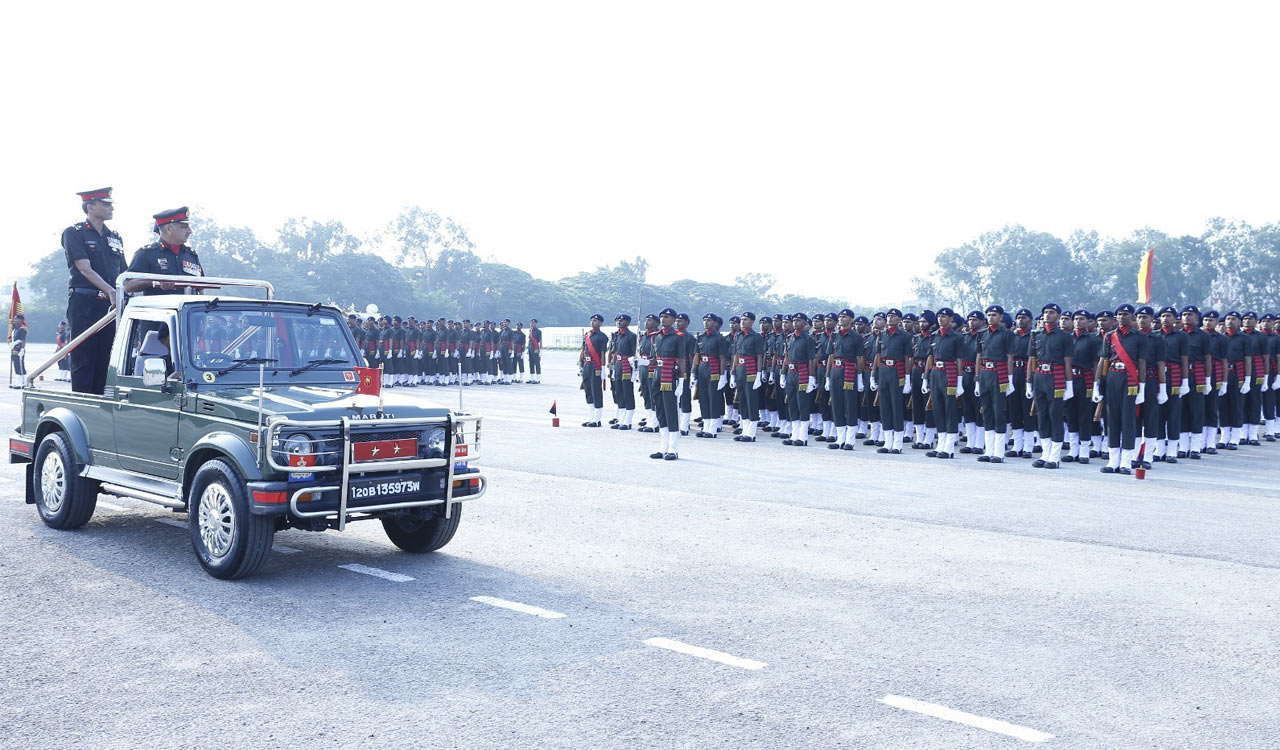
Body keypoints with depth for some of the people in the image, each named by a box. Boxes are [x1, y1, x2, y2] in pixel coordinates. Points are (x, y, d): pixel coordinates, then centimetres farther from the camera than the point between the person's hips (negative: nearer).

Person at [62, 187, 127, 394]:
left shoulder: (115, 237, 18)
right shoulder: (74, 233, 0)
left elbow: (123, 274, 19)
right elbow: (85, 269, -12)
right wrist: (111, 291, -25)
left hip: (110, 305, 6)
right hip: (84, 303, -6)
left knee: (103, 359, 6)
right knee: (83, 360, -6)